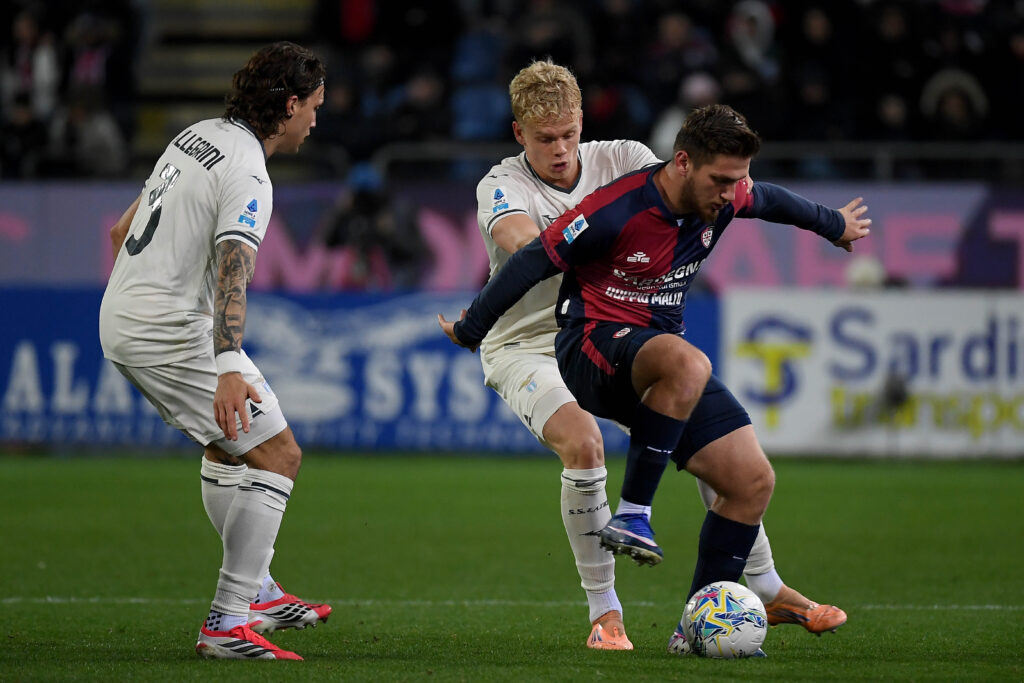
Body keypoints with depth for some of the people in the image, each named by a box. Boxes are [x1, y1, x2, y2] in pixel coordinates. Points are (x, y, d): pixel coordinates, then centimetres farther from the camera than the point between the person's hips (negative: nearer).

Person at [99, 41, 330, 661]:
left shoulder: (198, 136, 11)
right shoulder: (247, 176, -18)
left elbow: (124, 229, 23)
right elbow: (232, 271, -33)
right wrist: (228, 370, -43)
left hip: (121, 318, 10)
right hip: (170, 335, -10)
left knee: (229, 442, 27)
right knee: (277, 454, -9)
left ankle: (255, 590, 33)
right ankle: (229, 623, -12)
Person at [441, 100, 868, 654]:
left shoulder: (721, 199, -1)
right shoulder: (615, 210, -23)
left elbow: (768, 200, 23)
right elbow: (531, 262, -14)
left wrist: (834, 224, 41)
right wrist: (469, 331, -5)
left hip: (661, 350, 8)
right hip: (593, 345, -8)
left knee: (752, 479, -2)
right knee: (688, 364, -42)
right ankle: (632, 515, -34)